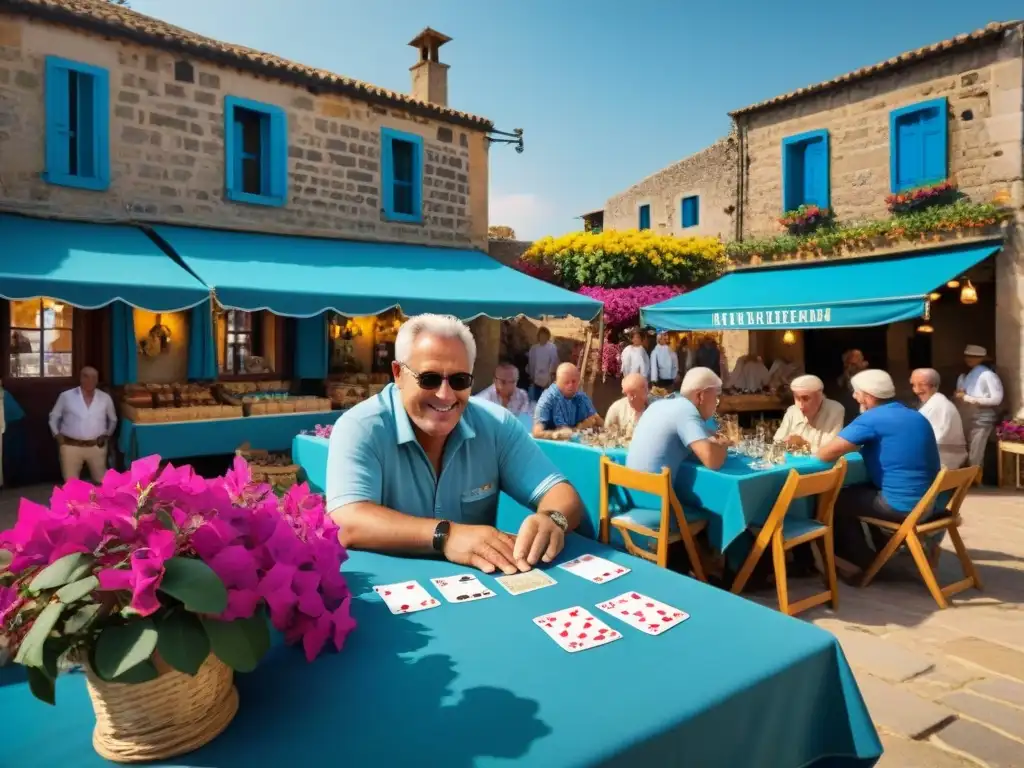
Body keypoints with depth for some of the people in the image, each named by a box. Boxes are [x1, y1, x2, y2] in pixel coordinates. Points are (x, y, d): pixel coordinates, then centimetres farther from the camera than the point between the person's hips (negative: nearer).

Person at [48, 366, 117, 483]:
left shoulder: (105, 398, 2)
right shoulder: (66, 396, -2)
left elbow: (113, 420, 16)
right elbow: (54, 416, 11)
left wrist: (107, 435, 3)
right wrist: (57, 435, 0)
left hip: (96, 446, 1)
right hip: (71, 446, -1)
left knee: (101, 480, 9)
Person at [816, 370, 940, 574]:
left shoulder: (871, 419, -14)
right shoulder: (918, 417, 12)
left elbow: (825, 454, -17)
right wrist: (863, 446, 17)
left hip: (904, 507, -9)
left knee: (836, 500, 7)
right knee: (855, 490, 23)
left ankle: (865, 562, 20)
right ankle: (879, 548, 30)